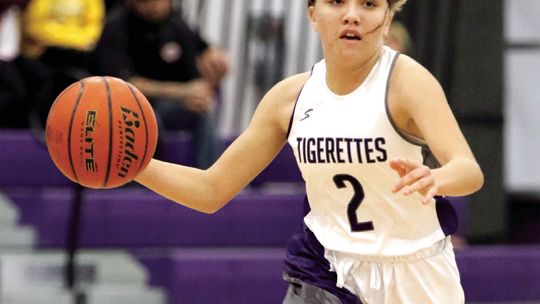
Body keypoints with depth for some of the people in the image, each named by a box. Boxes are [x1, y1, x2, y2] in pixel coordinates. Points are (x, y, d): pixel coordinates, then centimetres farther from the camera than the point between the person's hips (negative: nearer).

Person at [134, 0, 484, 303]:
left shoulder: (406, 79, -16)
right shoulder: (291, 97, -2)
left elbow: (470, 171, -31)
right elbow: (211, 189, 3)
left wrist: (433, 179, -55)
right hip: (327, 275, 2)